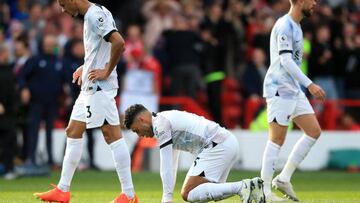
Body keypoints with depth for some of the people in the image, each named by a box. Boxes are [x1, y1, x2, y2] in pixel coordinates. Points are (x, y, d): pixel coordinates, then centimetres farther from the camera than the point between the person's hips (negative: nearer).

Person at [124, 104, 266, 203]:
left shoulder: (160, 124, -5)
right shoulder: (167, 119, 26)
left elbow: (166, 166, -9)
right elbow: (171, 165, 29)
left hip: (218, 146, -10)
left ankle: (240, 187, -21)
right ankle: (251, 186, 5)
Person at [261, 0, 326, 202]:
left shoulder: (295, 26, 16)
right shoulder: (285, 26, -14)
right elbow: (286, 60, -23)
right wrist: (310, 85, -26)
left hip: (294, 90, 10)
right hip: (279, 89, -10)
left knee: (314, 131, 6)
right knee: (277, 139, -7)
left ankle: (284, 179, 9)